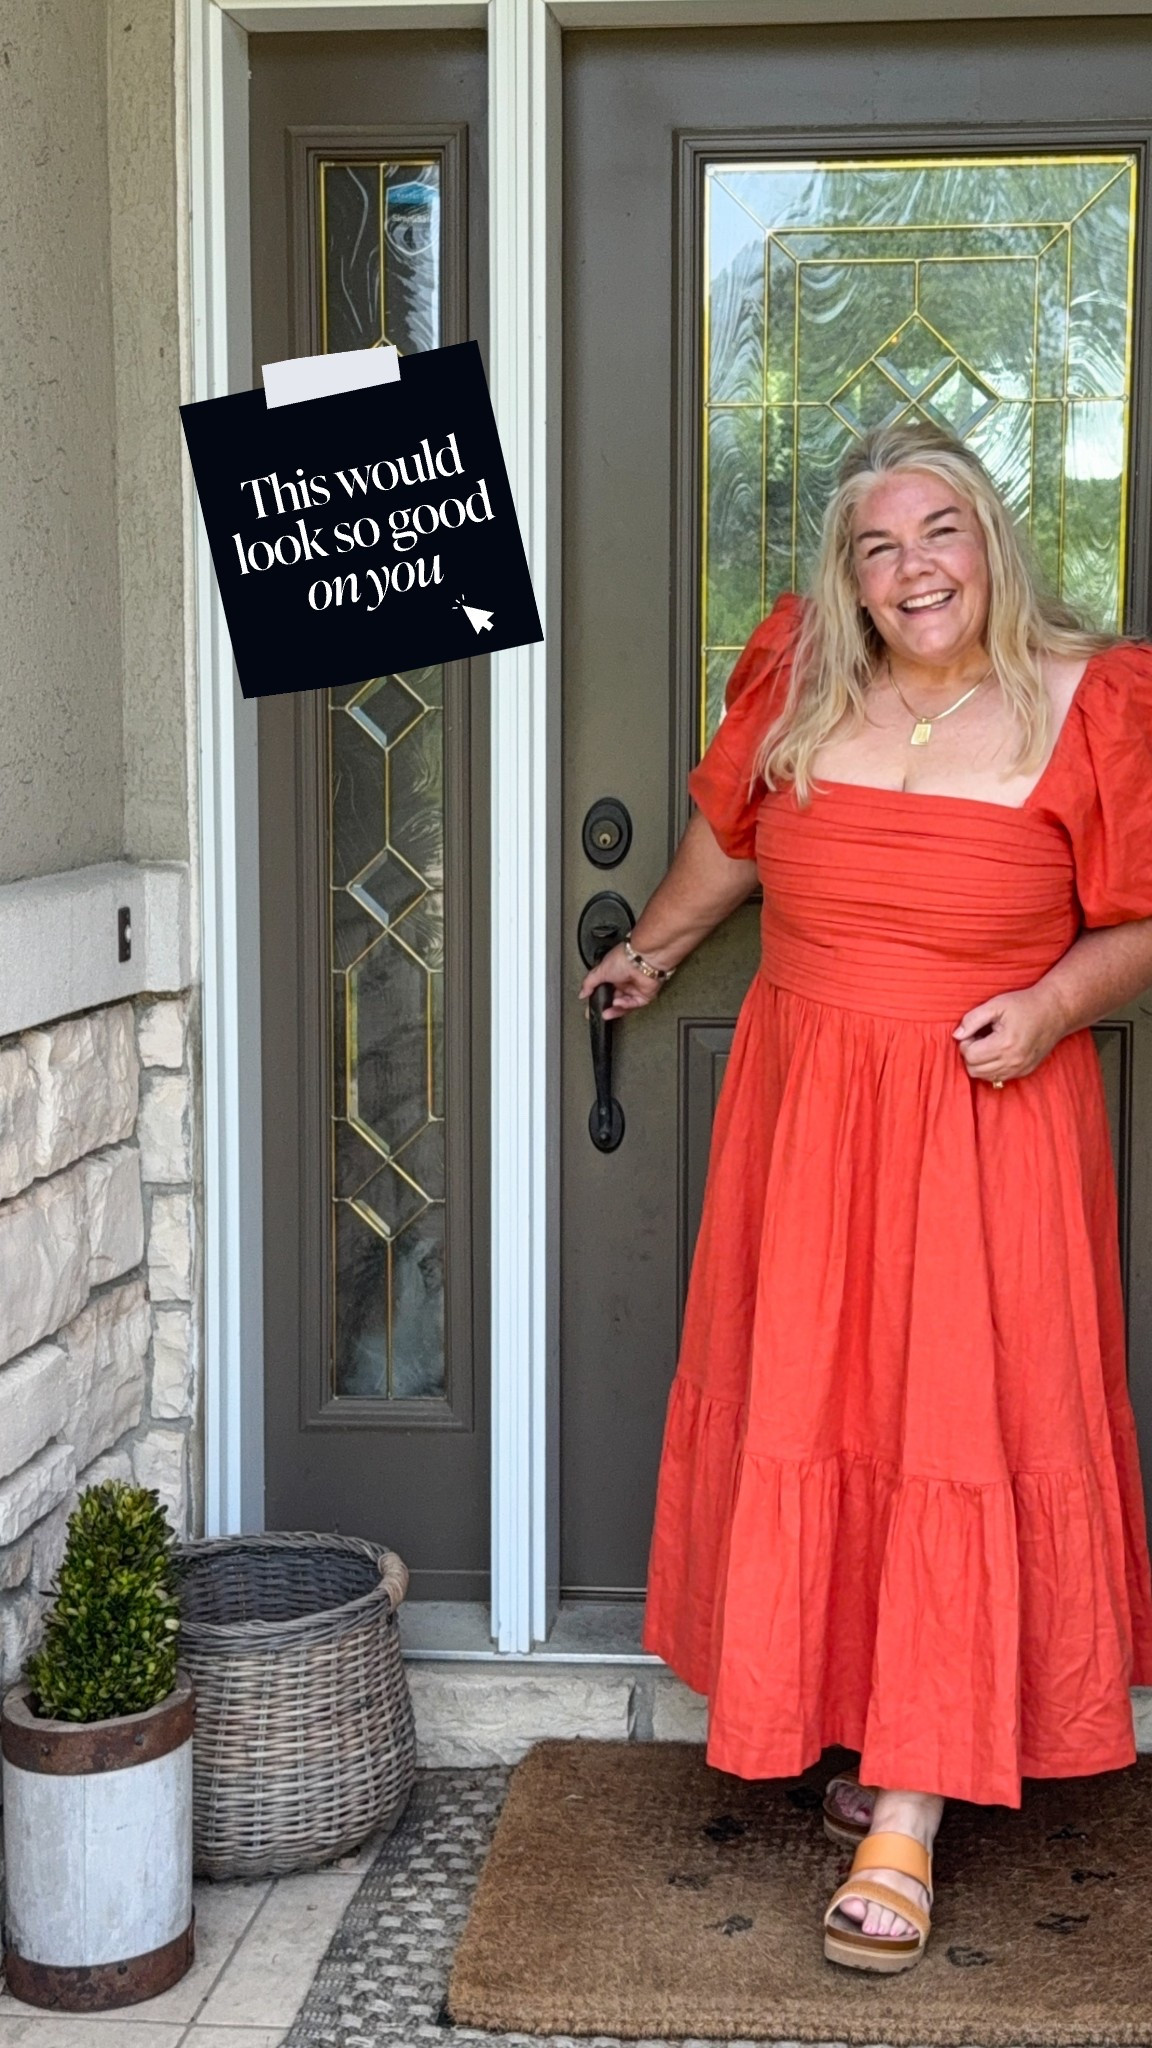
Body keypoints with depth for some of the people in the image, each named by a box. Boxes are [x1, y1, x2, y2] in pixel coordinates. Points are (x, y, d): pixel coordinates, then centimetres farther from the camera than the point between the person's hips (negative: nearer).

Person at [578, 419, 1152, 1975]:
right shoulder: (800, 683, 3)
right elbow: (728, 835, 21)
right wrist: (654, 948, 34)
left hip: (991, 1122, -3)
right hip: (806, 1106, 4)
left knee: (959, 1440, -4)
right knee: (803, 1420, 7)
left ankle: (906, 1818, 3)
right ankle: (859, 1725, 26)